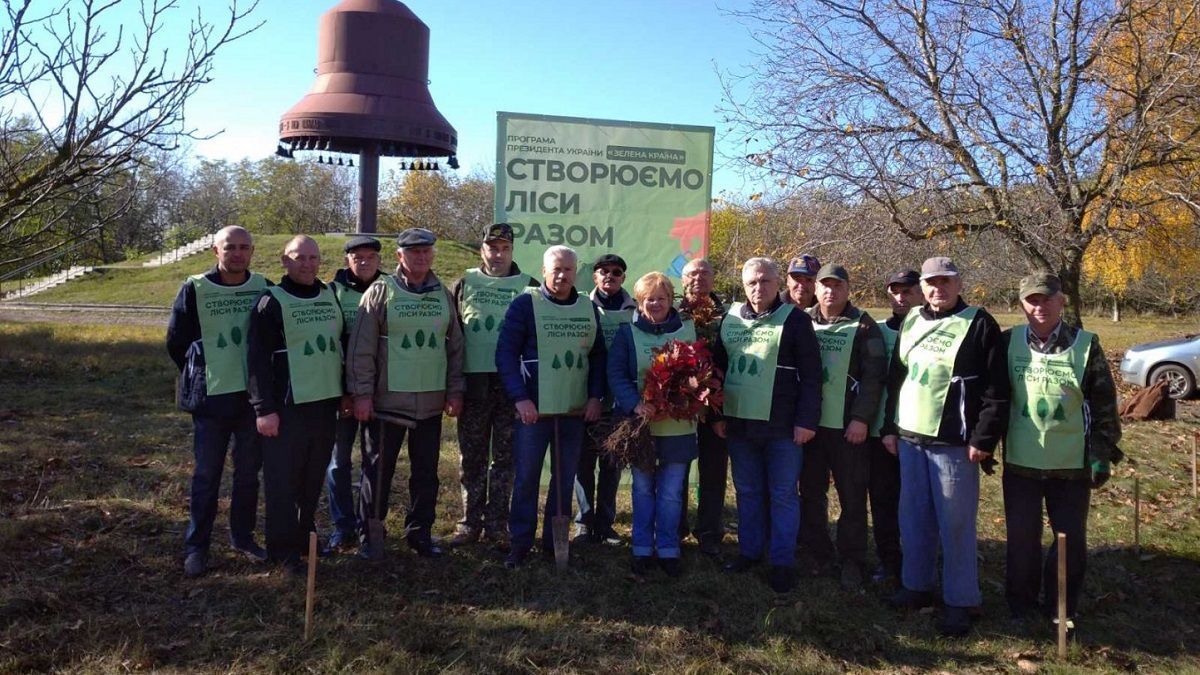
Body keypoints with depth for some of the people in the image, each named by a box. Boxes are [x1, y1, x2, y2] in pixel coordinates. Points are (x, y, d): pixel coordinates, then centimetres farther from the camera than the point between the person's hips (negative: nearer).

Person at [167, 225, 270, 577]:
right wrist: (200, 375, 9)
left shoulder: (264, 289, 0)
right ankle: (196, 546, 17)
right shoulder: (195, 289, -6)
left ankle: (243, 536, 28)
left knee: (249, 473, 12)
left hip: (253, 395, 2)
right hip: (211, 398, -2)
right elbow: (176, 341, 3)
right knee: (206, 475, 5)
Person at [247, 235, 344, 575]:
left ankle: (305, 535, 28)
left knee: (314, 479, 13)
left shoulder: (331, 296, 11)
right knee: (283, 480, 1)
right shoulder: (272, 301, -6)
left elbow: (342, 345, 19)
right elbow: (258, 359, -10)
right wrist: (264, 408, -15)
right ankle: (283, 549, 10)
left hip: (326, 403, 5)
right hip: (287, 407, -5)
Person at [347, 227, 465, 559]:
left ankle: (420, 533, 24)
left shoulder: (443, 295, 9)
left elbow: (455, 346, 13)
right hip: (387, 401, -3)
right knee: (377, 471, 6)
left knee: (426, 473, 11)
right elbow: (361, 348, -6)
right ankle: (368, 536, 20)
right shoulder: (381, 292, -3)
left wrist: (455, 390, 8)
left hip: (431, 403, 4)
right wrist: (362, 393, -10)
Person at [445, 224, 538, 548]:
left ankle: (496, 525, 17)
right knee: (472, 457, 8)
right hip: (473, 383, 1)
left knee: (505, 457, 6)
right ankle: (470, 523, 19)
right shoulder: (464, 284, 7)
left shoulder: (528, 287, 5)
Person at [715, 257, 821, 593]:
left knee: (783, 495, 5)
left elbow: (810, 374, -8)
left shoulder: (794, 320, -5)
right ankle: (749, 551, 29)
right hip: (739, 424, 5)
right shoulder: (730, 319, 9)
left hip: (782, 426, -4)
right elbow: (718, 366, 15)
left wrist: (806, 420, -12)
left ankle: (783, 562, 15)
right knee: (747, 492, 15)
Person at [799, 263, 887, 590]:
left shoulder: (862, 325, -2)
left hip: (848, 426, -3)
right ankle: (817, 555, 25)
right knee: (811, 492, 11)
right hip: (808, 424, 4)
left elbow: (873, 376, -7)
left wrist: (862, 418, -14)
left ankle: (852, 562, 16)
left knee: (852, 497, 3)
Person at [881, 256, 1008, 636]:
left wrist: (983, 439, -14)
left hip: (954, 443, -6)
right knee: (914, 518, 14)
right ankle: (917, 585, 28)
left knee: (956, 524, 1)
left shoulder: (979, 325, -6)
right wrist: (890, 427, 14)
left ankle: (961, 602, 13)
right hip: (910, 438, 6)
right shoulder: (911, 322, 12)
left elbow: (996, 390, -10)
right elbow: (896, 377, 17)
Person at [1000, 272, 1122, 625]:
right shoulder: (1009, 343, -2)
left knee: (1072, 539, 9)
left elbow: (1104, 406, -1)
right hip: (1020, 462, 1)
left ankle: (1062, 606, 28)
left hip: (1072, 464, 0)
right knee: (1021, 538, 8)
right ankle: (1020, 604, 25)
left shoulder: (1086, 345, -5)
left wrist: (1102, 454, -3)